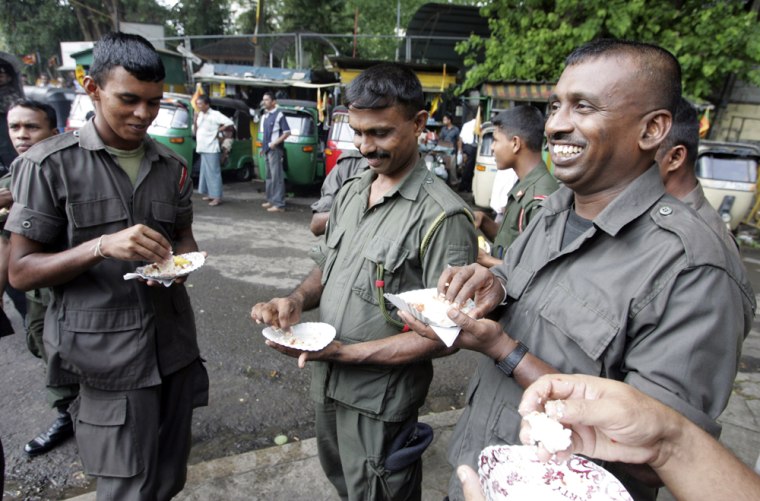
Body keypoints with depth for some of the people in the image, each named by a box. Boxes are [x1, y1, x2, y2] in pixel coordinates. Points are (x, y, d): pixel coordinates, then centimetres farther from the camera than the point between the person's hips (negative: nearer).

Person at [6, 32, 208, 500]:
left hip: (175, 345, 5)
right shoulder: (49, 164, -8)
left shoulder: (172, 166, 5)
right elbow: (22, 270, -7)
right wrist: (102, 246, -24)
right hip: (107, 357, -4)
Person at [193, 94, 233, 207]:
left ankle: (217, 197, -8)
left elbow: (230, 123, -16)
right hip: (203, 148, 8)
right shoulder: (199, 115, 13)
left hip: (211, 148, -8)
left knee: (213, 172, -9)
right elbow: (195, 132, 14)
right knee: (205, 172, 12)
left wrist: (218, 130, -10)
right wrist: (194, 121, -1)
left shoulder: (215, 114, -9)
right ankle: (210, 194, 20)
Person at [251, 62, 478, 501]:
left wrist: (345, 352, -25)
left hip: (379, 401, -7)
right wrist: (297, 301, -9)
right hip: (328, 383, 7)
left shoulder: (442, 217, -22)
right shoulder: (351, 191, 2)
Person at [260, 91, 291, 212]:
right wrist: (263, 145, 16)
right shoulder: (266, 114, 15)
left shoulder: (279, 115, -11)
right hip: (267, 149, 9)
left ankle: (279, 204, -10)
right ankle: (271, 200, 24)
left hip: (275, 149, -9)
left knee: (277, 176, -10)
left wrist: (275, 143, -19)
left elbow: (287, 132, -15)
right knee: (269, 176, 14)